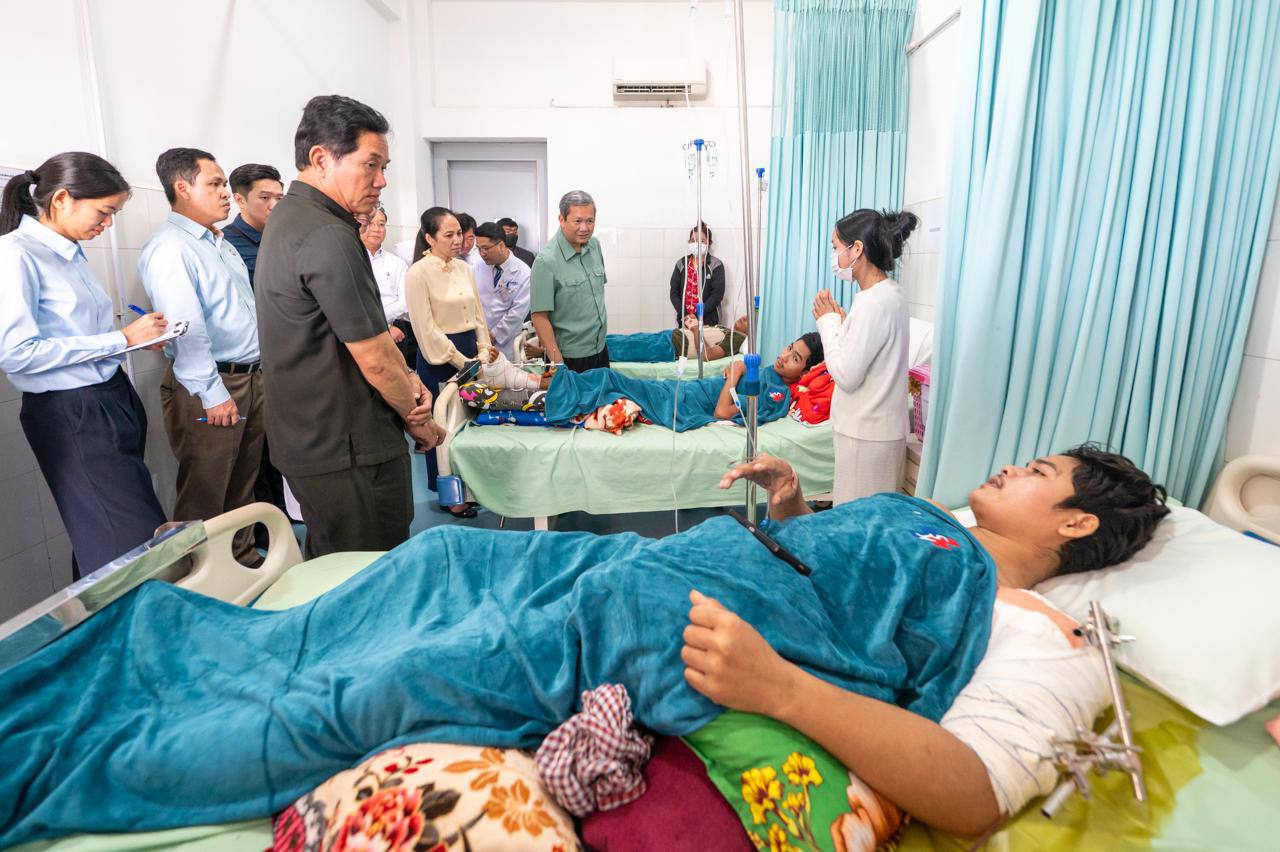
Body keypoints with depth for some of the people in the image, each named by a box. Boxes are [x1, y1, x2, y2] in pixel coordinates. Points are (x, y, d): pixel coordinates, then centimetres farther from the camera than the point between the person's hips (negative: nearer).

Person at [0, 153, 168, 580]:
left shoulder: (70, 253, 12)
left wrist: (138, 336, 3)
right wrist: (120, 339, -16)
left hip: (114, 399, 8)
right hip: (72, 416, -8)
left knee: (99, 543, 14)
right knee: (137, 549, -8)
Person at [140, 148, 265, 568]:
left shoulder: (221, 245, 17)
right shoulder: (169, 248, -12)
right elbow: (185, 329, -20)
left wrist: (262, 373, 19)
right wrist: (213, 395, -21)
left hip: (253, 379, 9)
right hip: (210, 389, -9)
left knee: (242, 489, 18)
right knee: (205, 500, 1)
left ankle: (245, 562, 30)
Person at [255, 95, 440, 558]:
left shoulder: (289, 217, 12)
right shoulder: (328, 237, -21)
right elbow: (374, 359, -19)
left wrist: (407, 378, 2)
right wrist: (417, 416, -2)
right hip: (351, 454, -10)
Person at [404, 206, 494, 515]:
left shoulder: (464, 268, 7)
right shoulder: (418, 273, -13)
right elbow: (427, 330, -16)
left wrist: (483, 353, 1)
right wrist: (462, 362, -15)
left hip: (471, 351, 6)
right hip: (439, 357, -6)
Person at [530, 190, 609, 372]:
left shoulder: (594, 245, 3)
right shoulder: (546, 261, -18)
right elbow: (540, 317, -18)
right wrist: (557, 363, -20)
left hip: (600, 350, 7)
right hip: (569, 358, -6)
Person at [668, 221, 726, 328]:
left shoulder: (716, 265, -2)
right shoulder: (681, 264, 8)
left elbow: (717, 294, -9)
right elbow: (674, 292, 5)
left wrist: (697, 316, -15)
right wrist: (684, 315, -9)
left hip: (708, 321, -3)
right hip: (684, 321, 3)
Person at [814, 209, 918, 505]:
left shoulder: (874, 302, -22)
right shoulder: (888, 292, 9)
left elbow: (846, 375, -22)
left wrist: (829, 322, -11)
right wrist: (840, 320, 3)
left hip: (867, 433, -9)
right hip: (874, 425, 9)